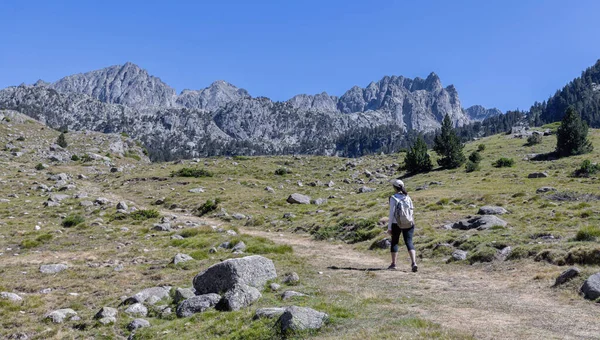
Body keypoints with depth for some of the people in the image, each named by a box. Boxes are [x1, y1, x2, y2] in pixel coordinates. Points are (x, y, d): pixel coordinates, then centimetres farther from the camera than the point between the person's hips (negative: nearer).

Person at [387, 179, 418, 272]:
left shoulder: (393, 198, -10)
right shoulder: (408, 197, 3)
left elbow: (391, 213, -11)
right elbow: (411, 210, 8)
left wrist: (389, 227, -7)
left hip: (397, 224, -3)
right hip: (409, 224, 3)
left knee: (394, 242, 14)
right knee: (409, 243, 4)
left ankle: (393, 264, 20)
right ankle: (414, 263, -14)